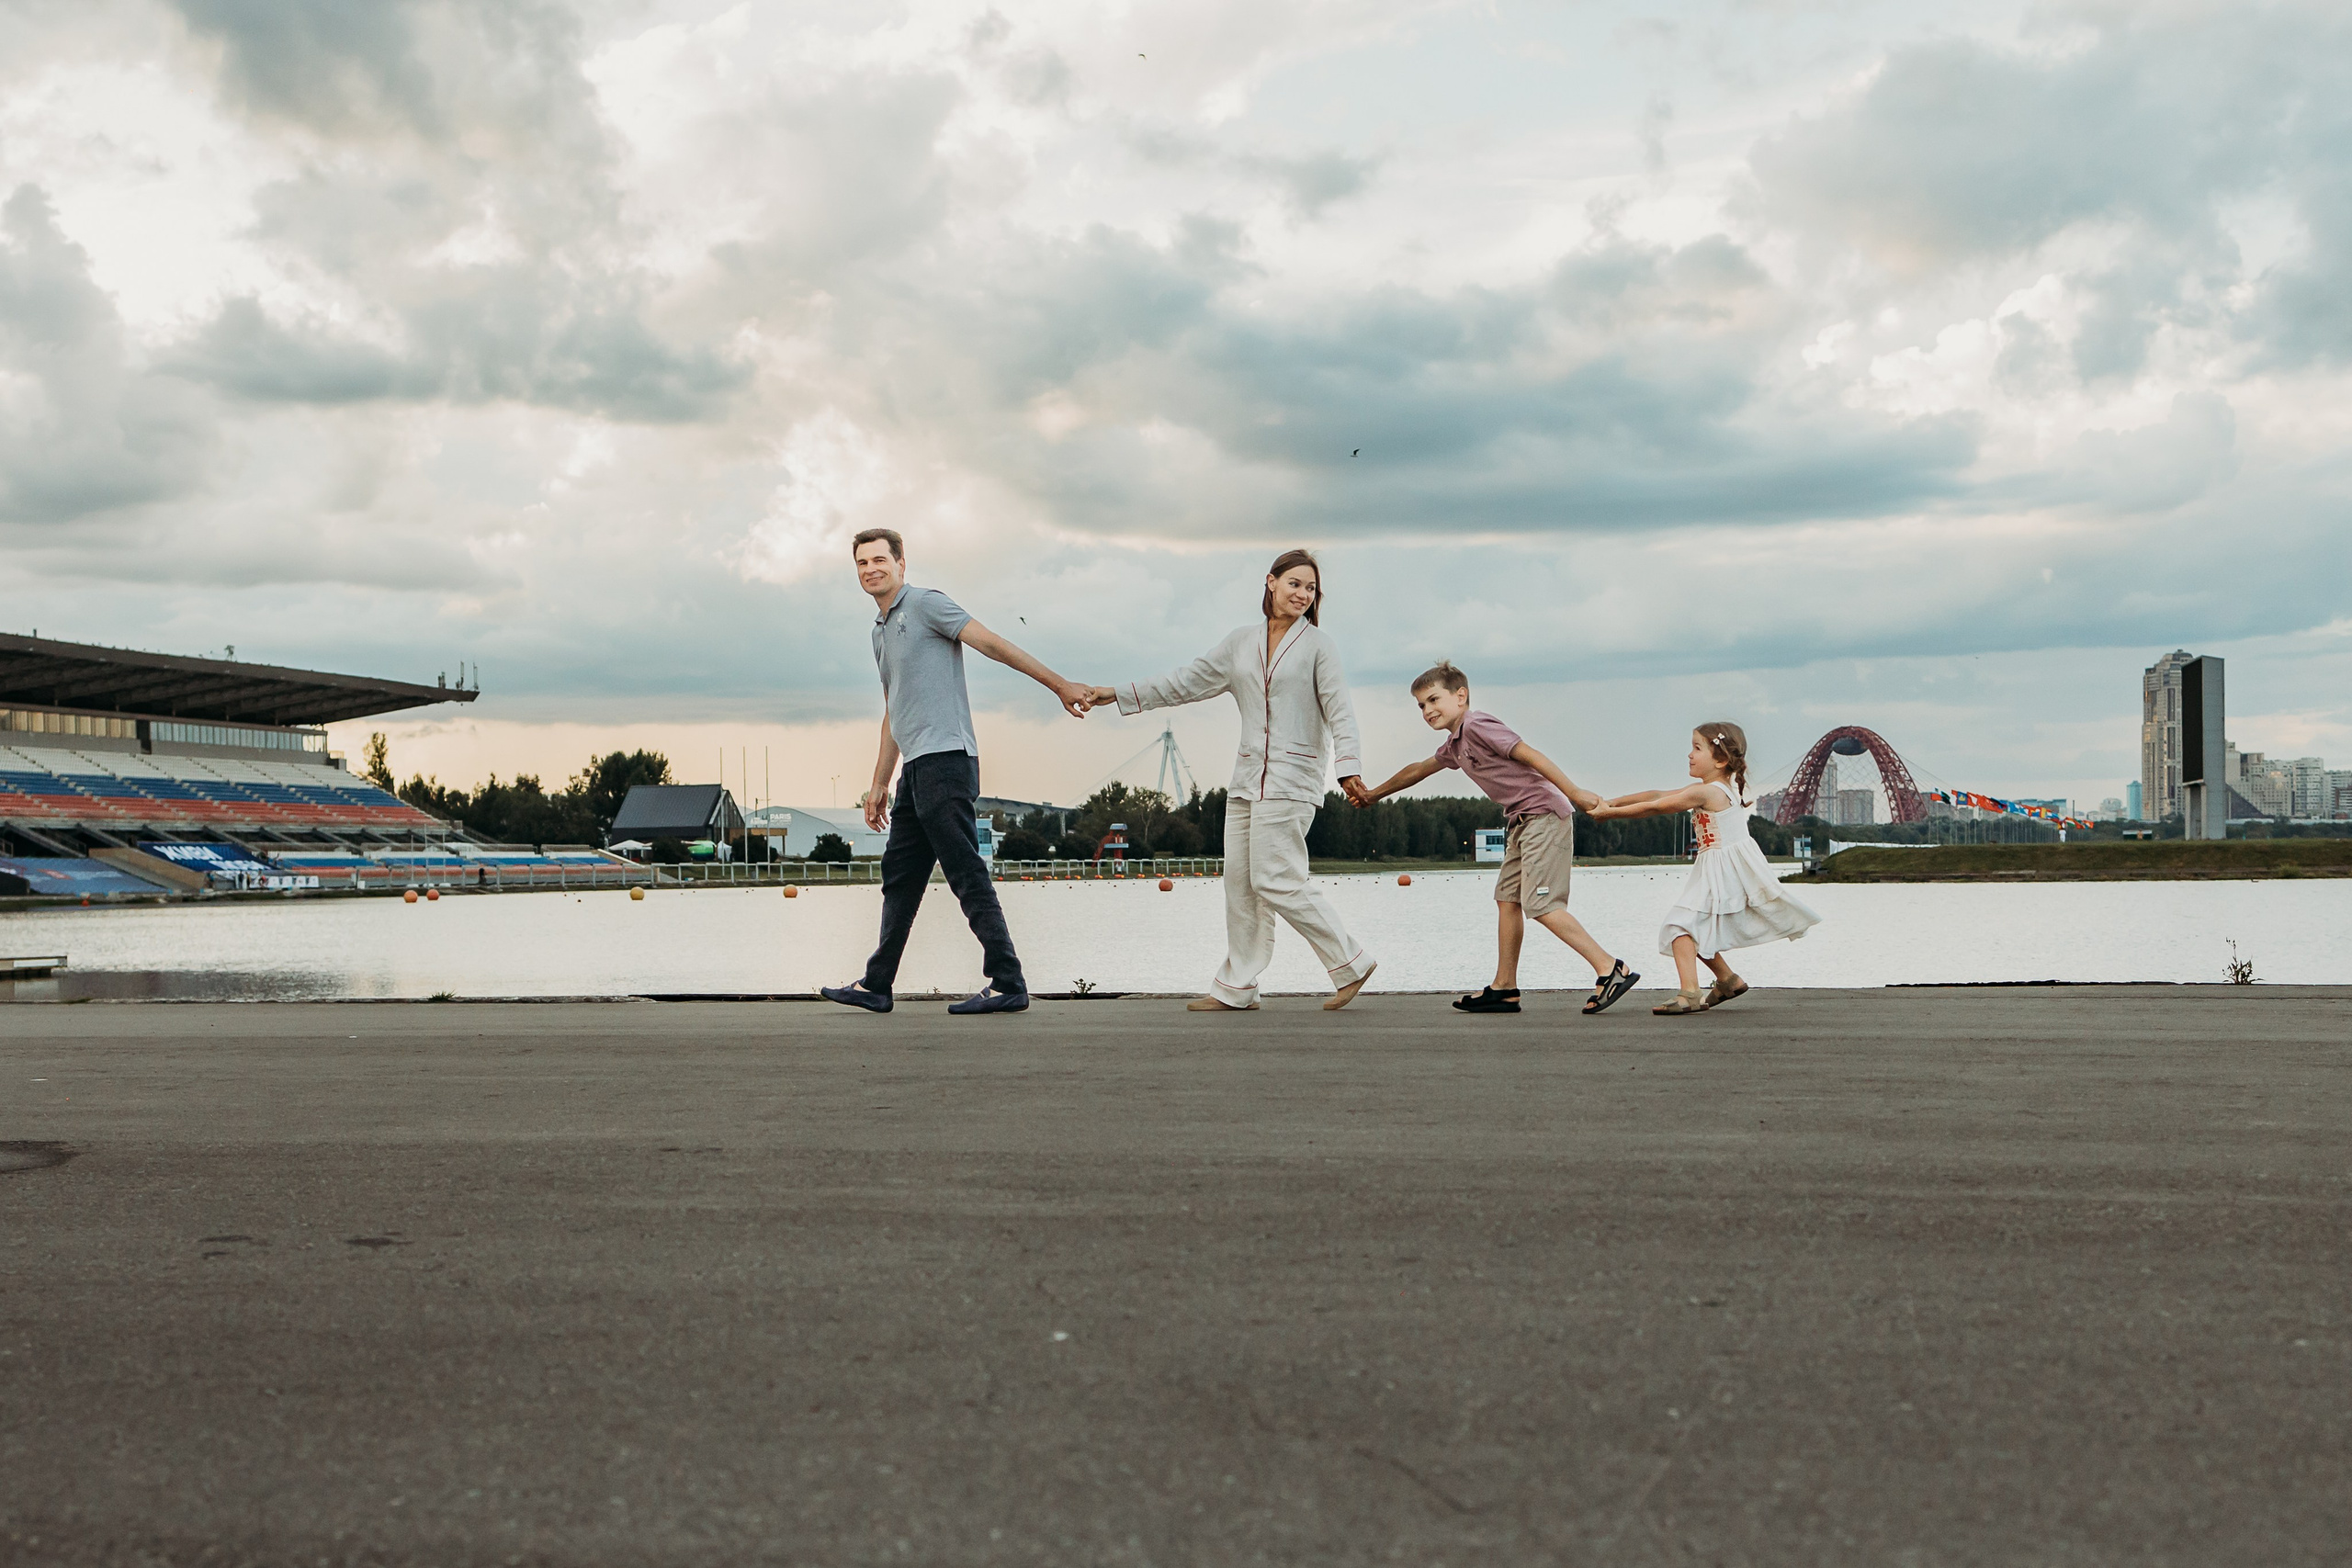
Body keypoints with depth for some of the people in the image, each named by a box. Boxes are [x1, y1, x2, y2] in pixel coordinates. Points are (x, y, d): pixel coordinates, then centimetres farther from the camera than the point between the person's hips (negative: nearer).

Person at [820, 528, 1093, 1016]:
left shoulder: (925, 603, -2)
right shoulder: (880, 631, 24)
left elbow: (992, 643, -10)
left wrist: (1058, 684, -16)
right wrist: (879, 784, 26)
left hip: (945, 758, -9)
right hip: (916, 769, 9)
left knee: (967, 875, -11)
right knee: (900, 877, 12)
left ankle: (1007, 983, -11)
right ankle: (875, 987, 18)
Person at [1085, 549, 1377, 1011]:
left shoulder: (1317, 645, 0)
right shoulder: (1241, 642, 14)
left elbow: (1339, 712, -6)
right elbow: (1187, 682, 17)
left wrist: (1348, 768, -23)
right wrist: (1117, 694, 15)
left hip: (1292, 777, -6)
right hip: (1247, 777, 6)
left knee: (1275, 882, -12)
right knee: (1240, 882, 5)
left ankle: (1351, 963, -2)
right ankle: (1235, 989, 11)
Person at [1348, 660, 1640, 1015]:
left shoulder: (1477, 726, -12)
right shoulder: (1454, 746, 18)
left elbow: (1530, 755, -16)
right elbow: (1419, 770, 34)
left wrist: (1575, 793, -18)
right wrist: (1373, 794, 44)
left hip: (1544, 814, -10)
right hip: (1522, 821, 10)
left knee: (1540, 904, -16)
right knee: (1507, 898, 10)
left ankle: (1611, 969, -16)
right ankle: (1504, 989, 14)